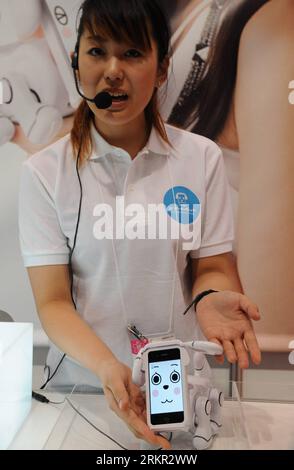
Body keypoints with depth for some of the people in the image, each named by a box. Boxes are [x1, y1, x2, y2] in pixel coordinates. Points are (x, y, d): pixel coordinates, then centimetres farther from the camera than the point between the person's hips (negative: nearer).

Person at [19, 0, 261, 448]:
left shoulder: (202, 158, -7)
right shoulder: (44, 172, -10)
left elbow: (212, 265, -2)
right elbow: (53, 301, -12)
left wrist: (210, 297, -25)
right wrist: (108, 368, -29)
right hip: (83, 379, 0)